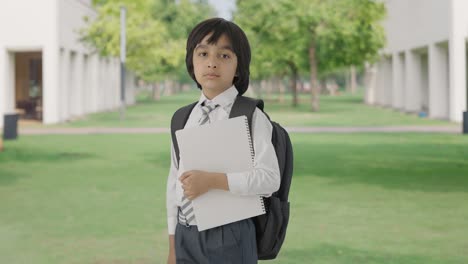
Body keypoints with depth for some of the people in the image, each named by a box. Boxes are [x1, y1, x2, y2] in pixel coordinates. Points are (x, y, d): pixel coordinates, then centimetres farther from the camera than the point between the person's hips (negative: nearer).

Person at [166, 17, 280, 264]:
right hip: (186, 236, 5)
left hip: (229, 236, -4)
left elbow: (269, 178, -16)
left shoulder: (250, 116, -9)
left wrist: (212, 180, -23)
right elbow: (174, 181, 9)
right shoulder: (182, 119, 7)